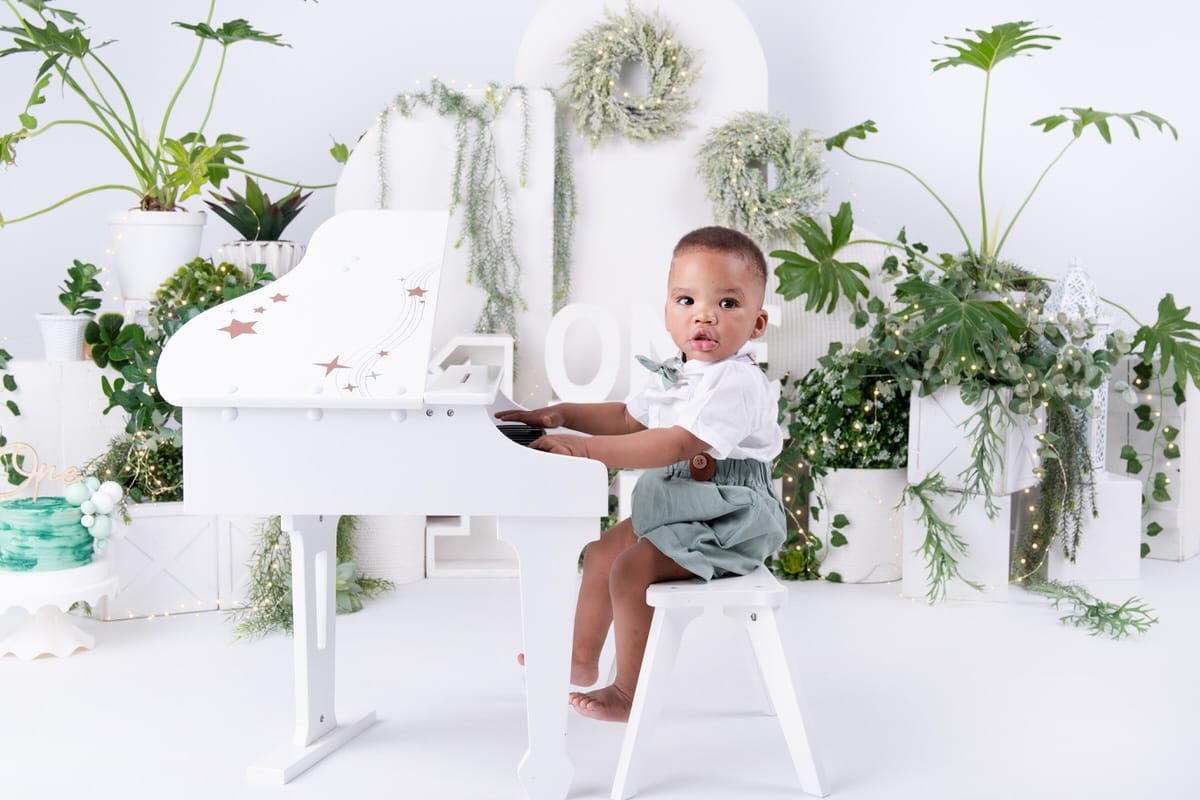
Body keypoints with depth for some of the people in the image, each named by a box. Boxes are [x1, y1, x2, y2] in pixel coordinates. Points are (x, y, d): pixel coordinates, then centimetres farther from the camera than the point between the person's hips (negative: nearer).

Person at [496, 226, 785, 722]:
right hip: (675, 509, 10)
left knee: (632, 570, -22)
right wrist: (561, 414, 9)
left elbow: (678, 444, -36)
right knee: (603, 551, 20)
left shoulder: (737, 384, -25)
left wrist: (587, 448, -39)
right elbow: (628, 417, 22)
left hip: (725, 520, -10)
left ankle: (629, 691, -6)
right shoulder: (675, 376, 7)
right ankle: (582, 660, 39)